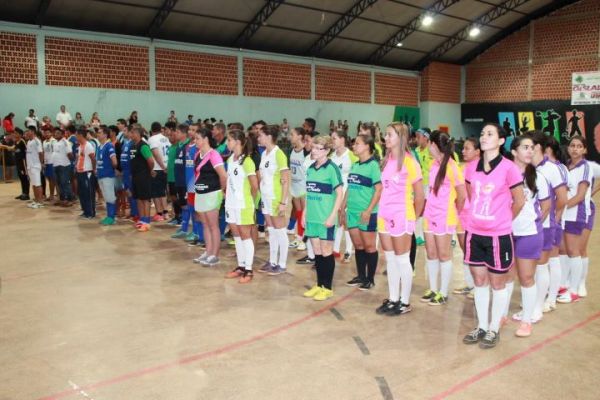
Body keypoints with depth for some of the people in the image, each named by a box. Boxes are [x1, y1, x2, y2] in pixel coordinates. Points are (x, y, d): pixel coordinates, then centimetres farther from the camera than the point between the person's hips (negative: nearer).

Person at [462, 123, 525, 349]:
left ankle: (494, 330, 25)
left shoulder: (509, 168, -13)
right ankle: (482, 326, 29)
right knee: (479, 282, 15)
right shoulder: (472, 168, 2)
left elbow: (519, 202, -2)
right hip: (475, 234, 5)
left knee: (497, 284, 10)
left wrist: (502, 221, 9)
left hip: (499, 236, -5)